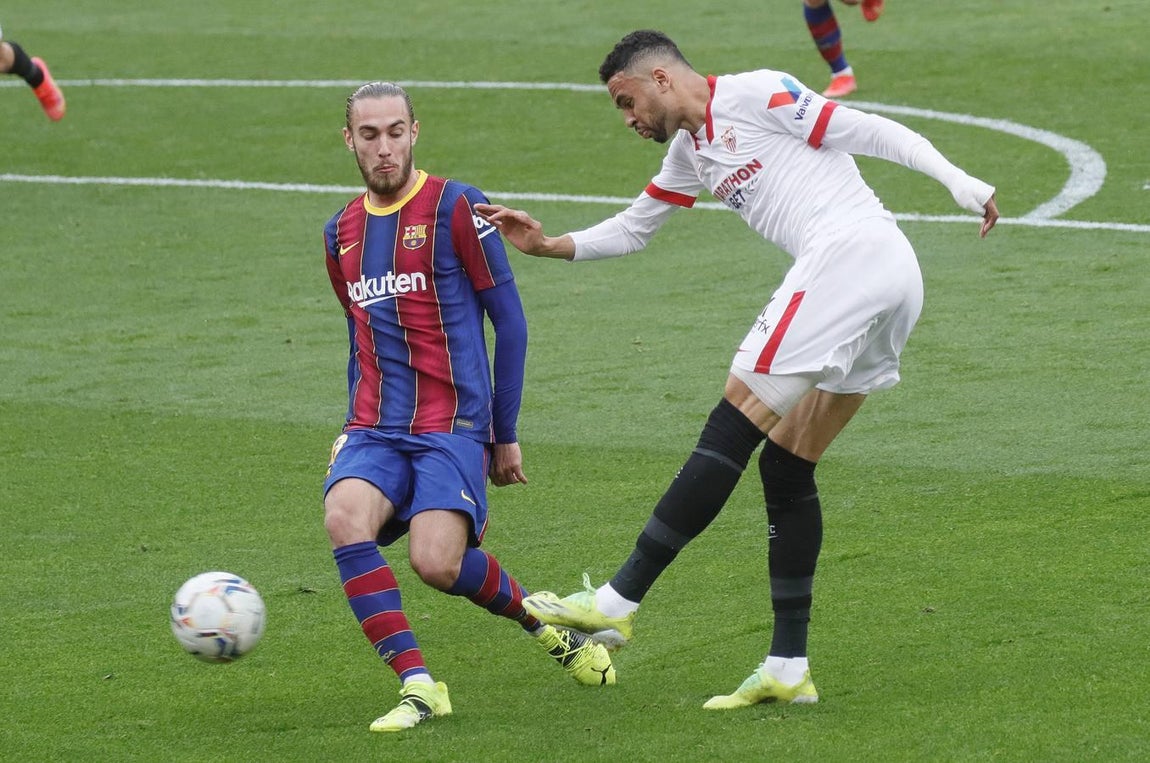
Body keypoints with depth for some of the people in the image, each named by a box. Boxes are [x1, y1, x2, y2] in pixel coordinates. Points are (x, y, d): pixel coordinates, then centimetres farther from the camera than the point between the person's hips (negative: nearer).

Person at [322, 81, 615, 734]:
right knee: (345, 516, -27)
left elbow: (509, 322, 0)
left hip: (453, 425, -5)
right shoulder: (342, 232, 15)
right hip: (375, 429, 5)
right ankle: (418, 686, -21)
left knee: (437, 563, -23)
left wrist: (506, 434, 1)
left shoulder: (456, 208, -3)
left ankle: (541, 617, 10)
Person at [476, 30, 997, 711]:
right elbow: (631, 230, 36)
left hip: (851, 249, -10)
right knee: (787, 464, 10)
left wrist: (961, 183, -13)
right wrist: (551, 245, 22)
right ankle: (788, 668, 8)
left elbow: (868, 130, -5)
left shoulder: (753, 94, -1)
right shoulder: (690, 152, 26)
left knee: (733, 427, -9)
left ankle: (617, 603, -9)